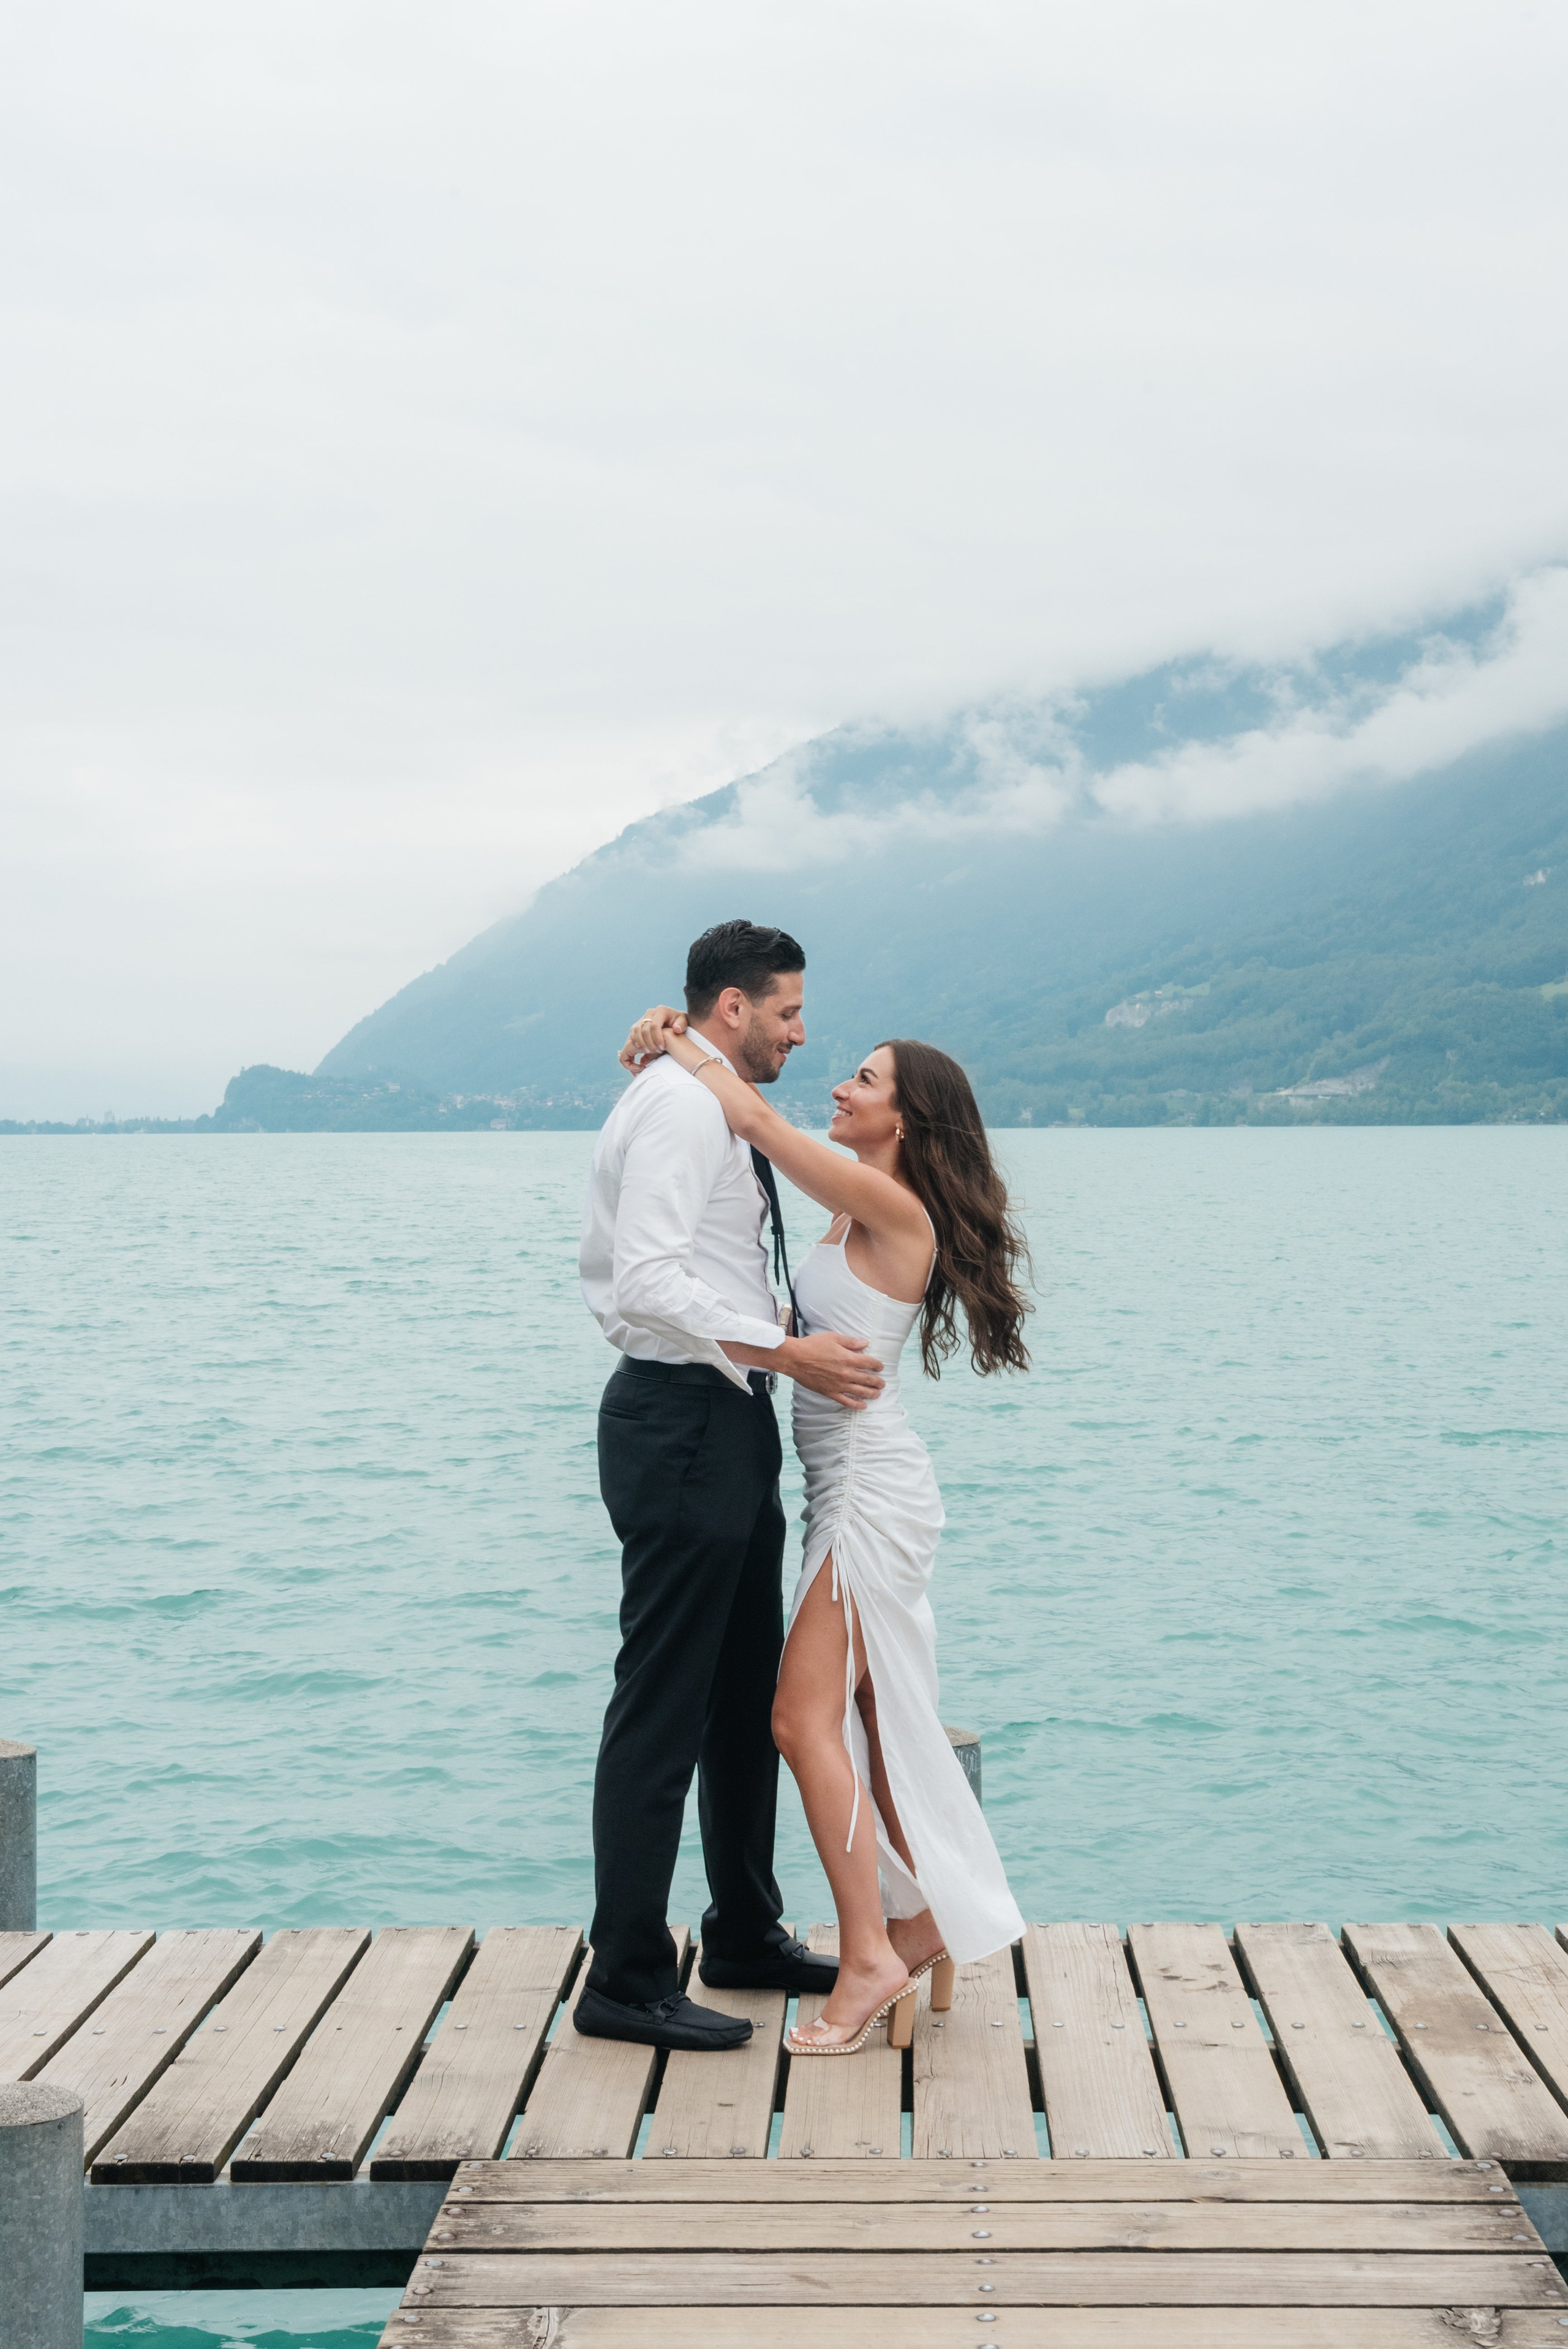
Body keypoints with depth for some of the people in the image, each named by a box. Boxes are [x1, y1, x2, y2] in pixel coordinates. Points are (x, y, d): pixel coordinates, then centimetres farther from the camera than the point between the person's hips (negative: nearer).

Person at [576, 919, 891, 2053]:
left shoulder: (717, 1111, 19)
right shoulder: (677, 1106, -14)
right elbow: (650, 1281, -24)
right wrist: (790, 1352, -24)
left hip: (728, 1421, 11)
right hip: (683, 1422, -11)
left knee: (751, 1696, 18)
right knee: (663, 1706, -6)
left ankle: (746, 1935, 31)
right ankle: (626, 1982, 1)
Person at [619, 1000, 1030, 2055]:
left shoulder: (893, 1207, -16)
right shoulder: (856, 1199, 10)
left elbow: (756, 1119, -18)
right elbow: (756, 1117, 19)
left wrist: (679, 1043, -5)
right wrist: (675, 1051, 5)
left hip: (875, 1487, -10)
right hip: (856, 1485, 10)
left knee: (807, 1718, -10)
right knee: (868, 1717, 14)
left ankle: (870, 1955, -7)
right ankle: (922, 1923, 22)